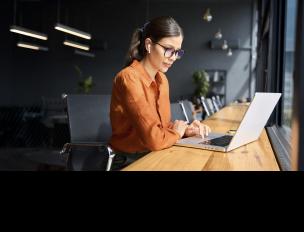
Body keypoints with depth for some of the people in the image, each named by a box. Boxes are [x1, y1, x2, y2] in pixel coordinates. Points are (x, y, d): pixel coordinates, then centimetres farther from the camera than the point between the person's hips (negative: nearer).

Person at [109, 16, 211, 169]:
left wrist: (185, 130, -5)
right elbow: (154, 139, -26)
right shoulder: (129, 78, -20)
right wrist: (176, 132, -7)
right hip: (130, 161, -7)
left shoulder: (162, 79, 6)